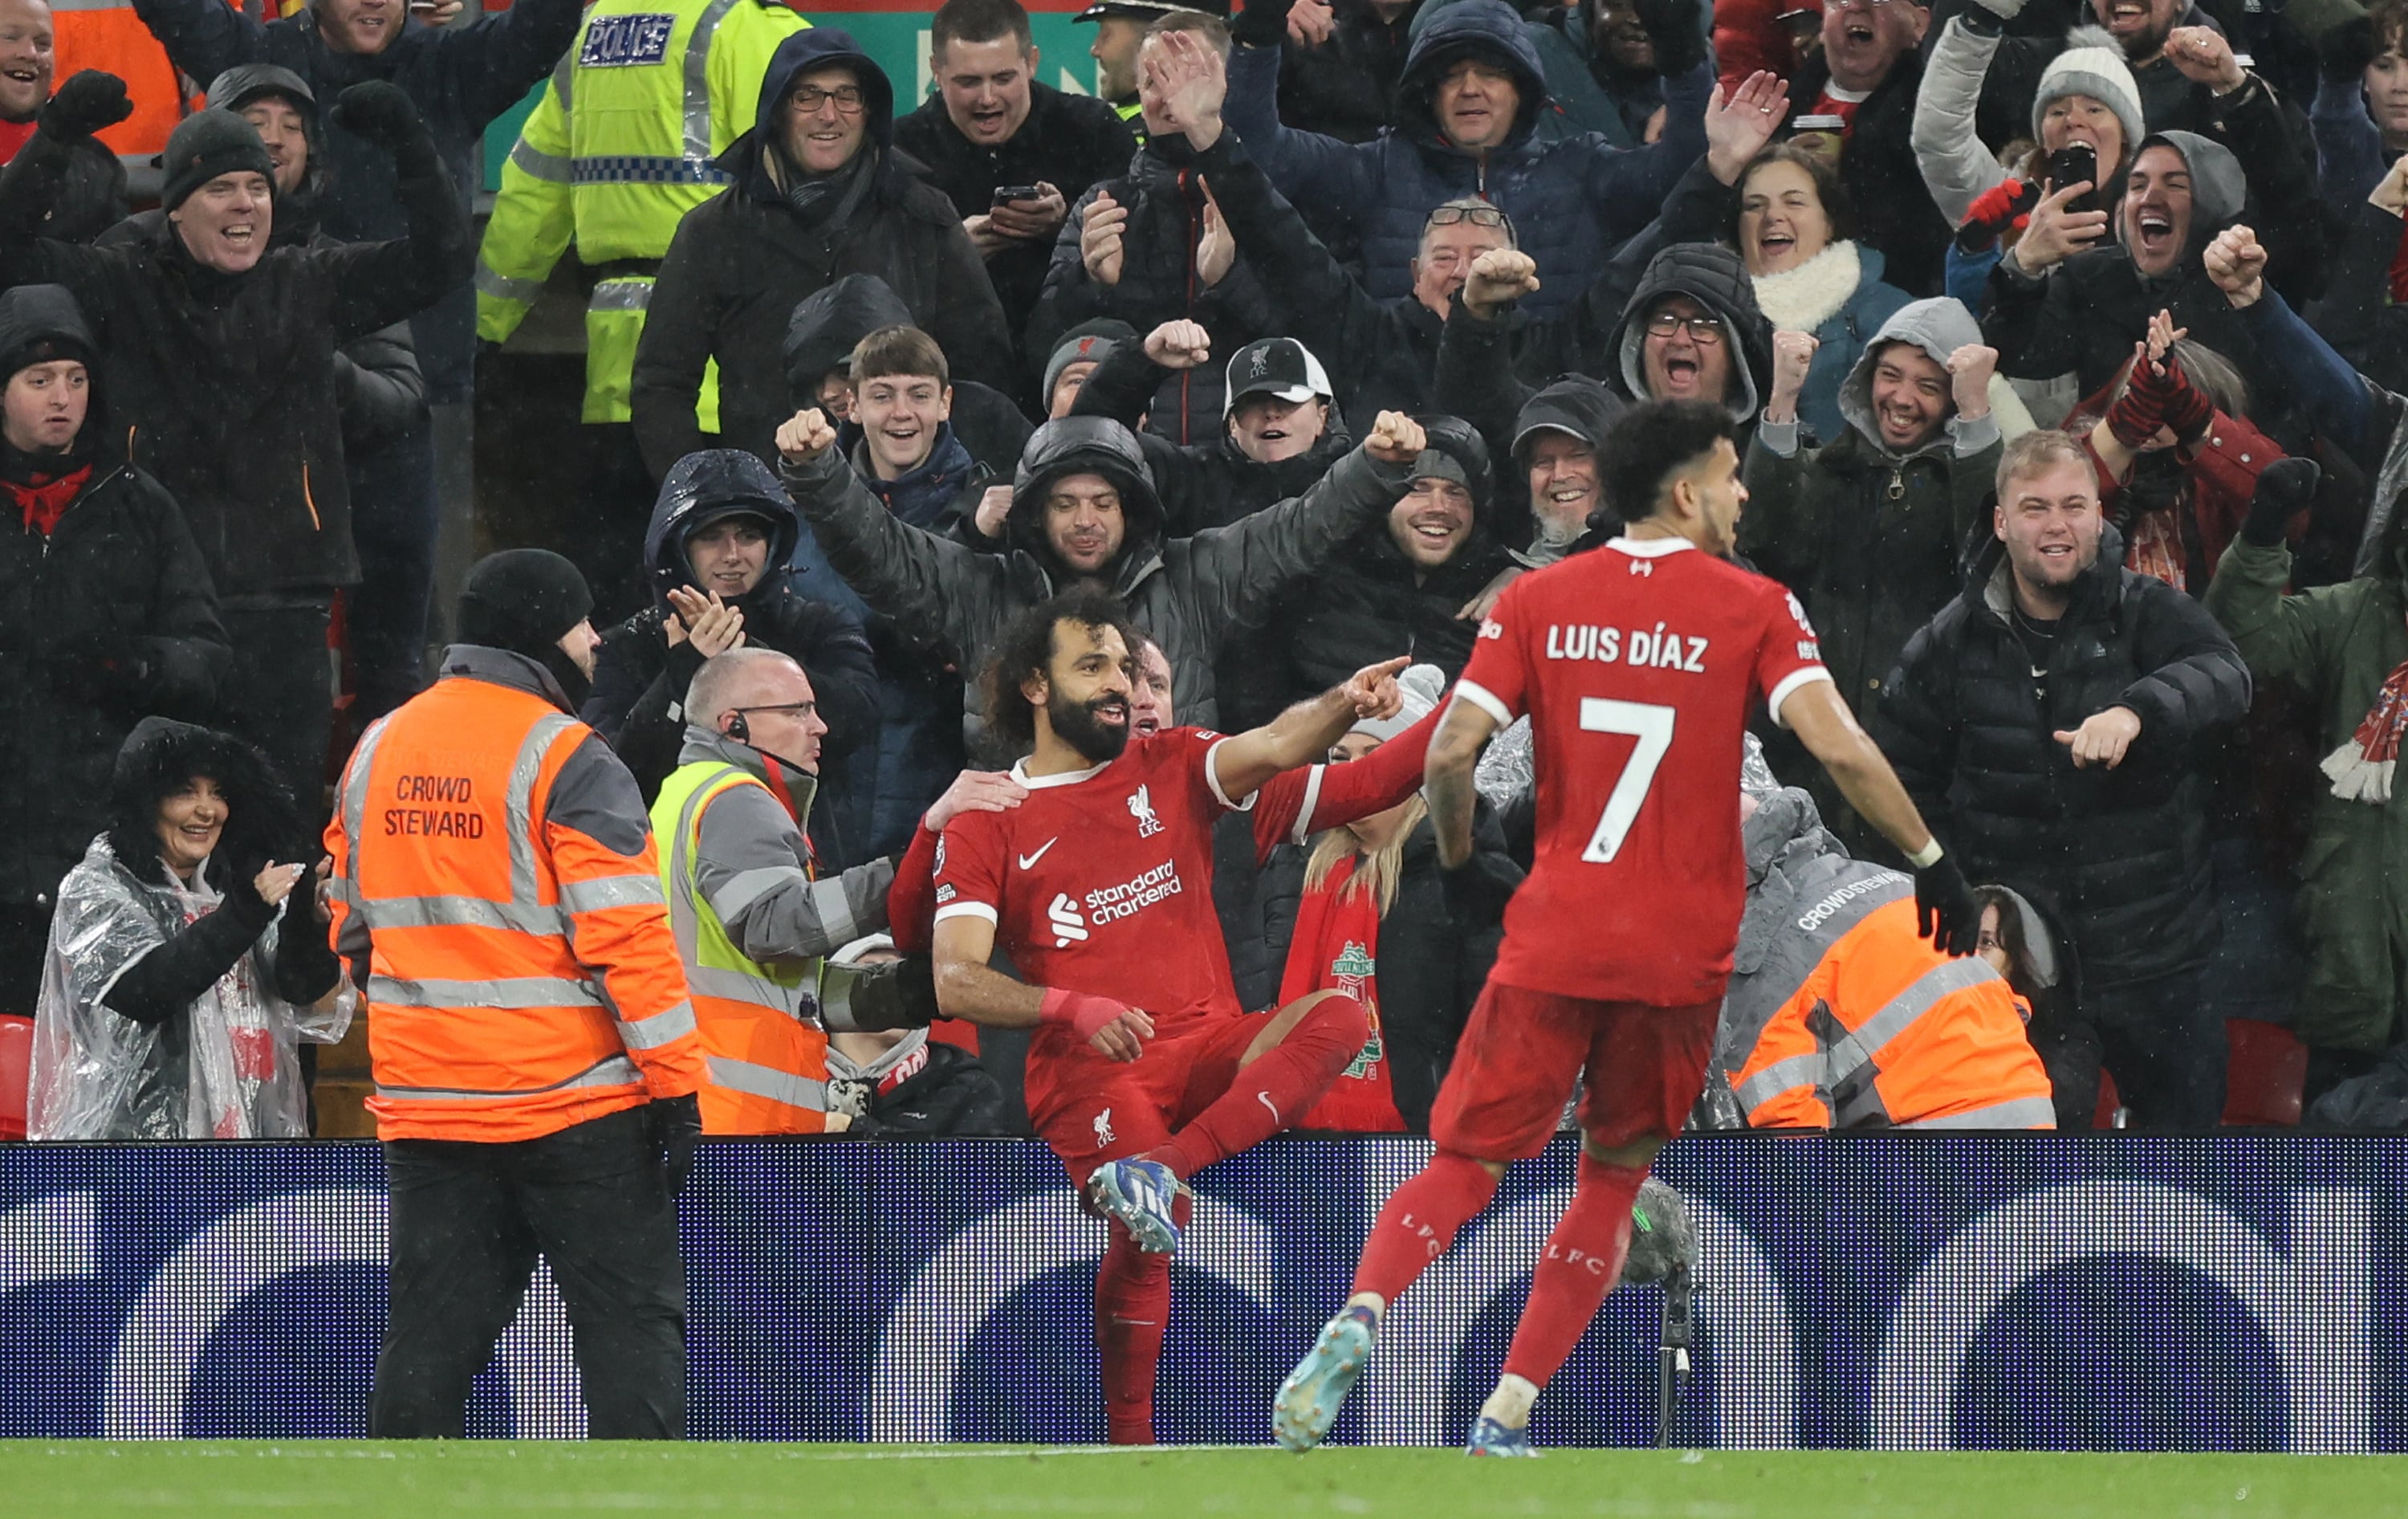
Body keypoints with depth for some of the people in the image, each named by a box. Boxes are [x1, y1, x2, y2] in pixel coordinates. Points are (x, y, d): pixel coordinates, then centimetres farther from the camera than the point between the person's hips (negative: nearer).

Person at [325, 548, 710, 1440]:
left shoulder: (379, 750, 9)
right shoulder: (565, 759, -11)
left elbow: (352, 921, 17)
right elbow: (623, 933, -16)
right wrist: (674, 1081, -14)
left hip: (423, 1094, 6)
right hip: (574, 1097, -6)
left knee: (431, 1336, 9)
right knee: (631, 1320, 0)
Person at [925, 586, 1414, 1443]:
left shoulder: (1170, 769, 16)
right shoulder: (988, 825, 7)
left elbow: (1277, 747, -4)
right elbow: (956, 985, -3)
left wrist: (1344, 706, -27)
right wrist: (1072, 1008, -21)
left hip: (1206, 1047, 3)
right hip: (1087, 1069, -3)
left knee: (1339, 1018, -27)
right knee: (1149, 1229, -31)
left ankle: (1165, 1168, -38)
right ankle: (1129, 1447, -17)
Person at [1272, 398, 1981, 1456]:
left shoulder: (1536, 602, 5)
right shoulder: (1754, 609, -1)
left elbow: (1451, 752, -3)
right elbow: (1839, 747, -12)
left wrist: (1456, 864, 14)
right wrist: (1930, 861, -3)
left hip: (1552, 938, 1)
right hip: (1682, 952, -1)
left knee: (1465, 1164, 6)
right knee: (1613, 1179, 16)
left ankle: (1361, 1316, -24)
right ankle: (1507, 1417, 7)